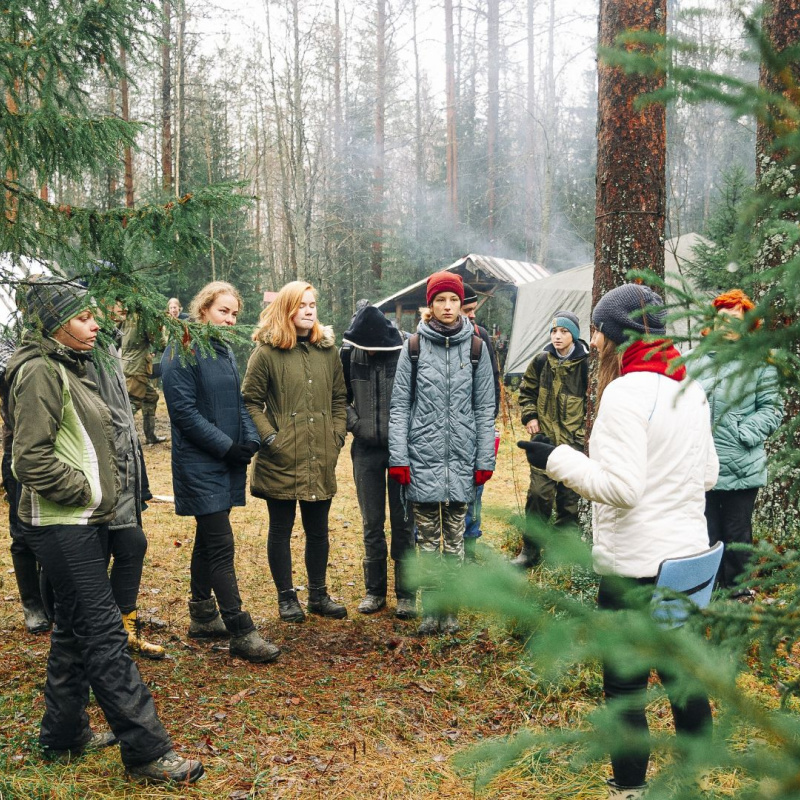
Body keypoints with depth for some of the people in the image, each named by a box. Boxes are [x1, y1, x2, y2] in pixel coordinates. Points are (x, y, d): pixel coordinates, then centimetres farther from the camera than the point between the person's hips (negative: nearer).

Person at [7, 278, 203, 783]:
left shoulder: (68, 367, 15)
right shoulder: (39, 372, -15)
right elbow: (32, 460, -21)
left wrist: (103, 491, 14)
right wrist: (88, 491, -14)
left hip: (86, 521, 10)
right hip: (62, 527, -10)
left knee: (76, 628, 17)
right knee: (104, 632, -7)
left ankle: (64, 734, 31)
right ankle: (147, 750, -2)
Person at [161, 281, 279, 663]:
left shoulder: (224, 351, 13)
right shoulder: (182, 352, -12)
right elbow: (184, 411, -18)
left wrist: (250, 439, -2)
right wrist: (226, 446, -18)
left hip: (226, 463, 8)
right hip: (199, 463, -8)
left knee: (209, 538, 16)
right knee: (221, 544, -8)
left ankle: (202, 616, 28)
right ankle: (241, 632, -4)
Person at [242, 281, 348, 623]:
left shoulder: (327, 349, 8)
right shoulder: (267, 352, -7)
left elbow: (339, 397, 14)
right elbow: (250, 400, -6)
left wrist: (337, 434, 5)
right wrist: (268, 437, -14)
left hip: (321, 460, 4)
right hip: (281, 460, -4)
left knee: (318, 530, 14)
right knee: (281, 530, 9)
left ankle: (318, 594, 30)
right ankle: (286, 597, 24)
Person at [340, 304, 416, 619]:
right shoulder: (349, 355, -3)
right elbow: (340, 398, 11)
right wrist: (353, 423, -2)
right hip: (366, 450, 3)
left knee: (403, 522, 6)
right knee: (372, 524, 11)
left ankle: (406, 593, 16)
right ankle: (374, 590, 24)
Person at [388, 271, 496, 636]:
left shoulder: (476, 347, 4)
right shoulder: (414, 347, 1)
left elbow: (485, 408, 5)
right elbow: (399, 405, 1)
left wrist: (485, 460, 0)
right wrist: (398, 456, -6)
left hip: (461, 458, 1)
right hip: (423, 457, -1)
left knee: (454, 537, 9)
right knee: (427, 537, 7)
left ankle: (451, 609, 20)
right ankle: (430, 609, 17)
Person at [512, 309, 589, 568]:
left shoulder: (585, 364, -5)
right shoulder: (541, 361, 3)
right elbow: (527, 391, 16)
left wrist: (586, 428, -1)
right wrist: (530, 416, 2)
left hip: (574, 440, -1)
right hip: (545, 437, 1)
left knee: (569, 496, 8)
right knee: (539, 493, -3)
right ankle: (530, 550, 7)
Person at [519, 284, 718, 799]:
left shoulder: (626, 393, -18)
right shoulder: (691, 389, 6)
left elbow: (619, 488, -23)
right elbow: (709, 473, 13)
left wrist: (557, 459, -13)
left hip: (634, 565, -8)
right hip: (689, 553, 8)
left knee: (625, 686, 7)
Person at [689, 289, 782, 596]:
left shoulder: (759, 363, -2)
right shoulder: (697, 362, 9)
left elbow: (771, 408, -4)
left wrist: (744, 434, -14)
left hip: (741, 468, -3)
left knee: (737, 533, 8)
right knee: (706, 533, 11)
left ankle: (737, 589, 24)